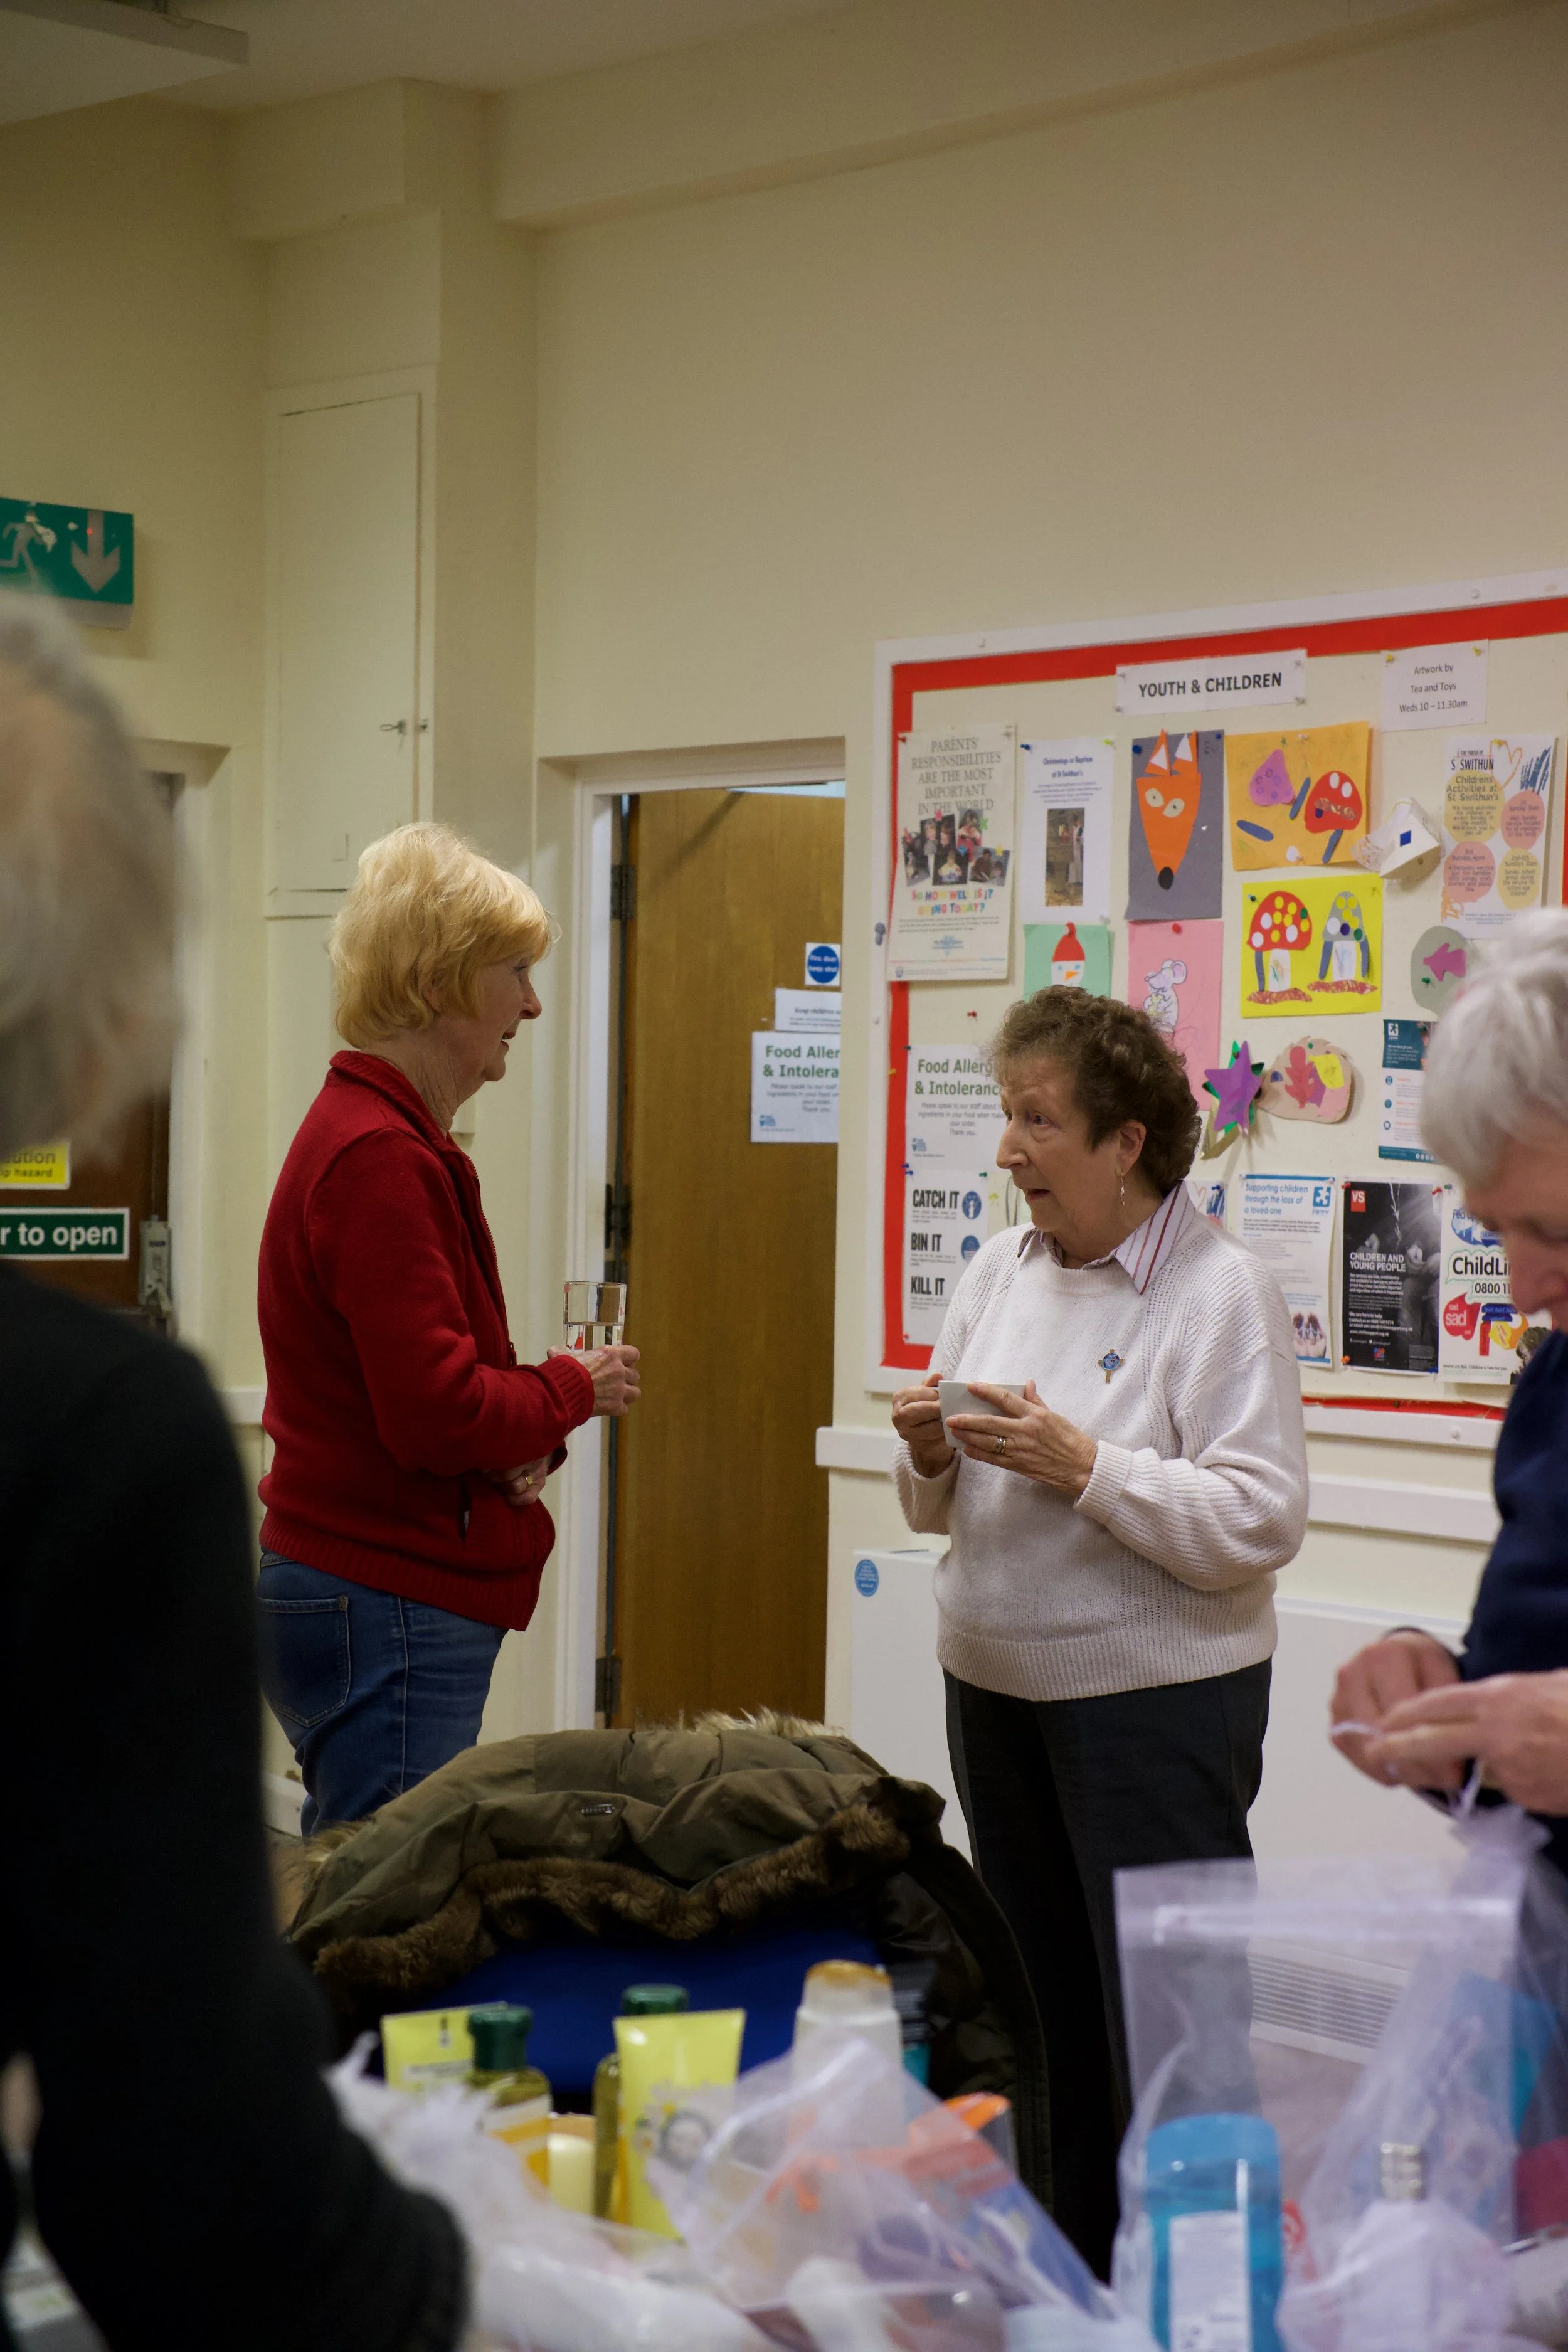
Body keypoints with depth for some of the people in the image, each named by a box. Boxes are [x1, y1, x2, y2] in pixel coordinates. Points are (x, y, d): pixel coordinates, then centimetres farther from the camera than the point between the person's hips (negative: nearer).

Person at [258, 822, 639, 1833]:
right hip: (388, 1610, -11)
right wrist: (574, 1388, -4)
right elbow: (437, 1413, -22)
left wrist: (526, 1439, 2)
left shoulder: (383, 1138, 16)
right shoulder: (380, 1159, -17)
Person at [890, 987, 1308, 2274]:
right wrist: (933, 1456, -6)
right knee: (1044, 2005, 16)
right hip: (996, 1687, 7)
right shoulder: (1000, 1270, 9)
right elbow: (944, 1512, 16)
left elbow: (1261, 1522, -19)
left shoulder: (1223, 1290, -12)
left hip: (1155, 1702, -7)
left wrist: (1085, 1466, -24)